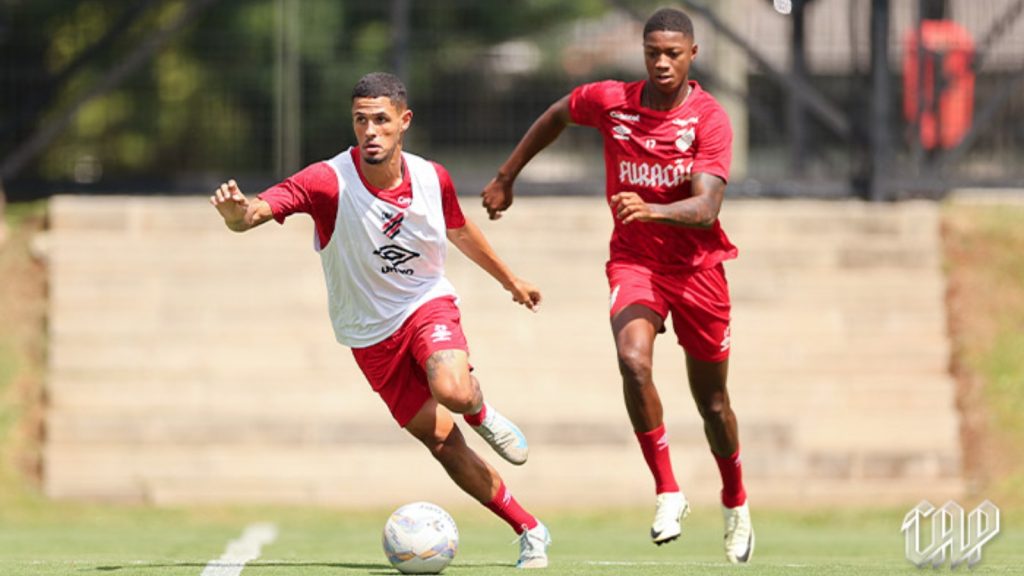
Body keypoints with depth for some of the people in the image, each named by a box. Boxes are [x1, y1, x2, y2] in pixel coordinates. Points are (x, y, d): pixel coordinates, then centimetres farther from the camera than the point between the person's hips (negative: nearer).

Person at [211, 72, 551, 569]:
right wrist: (237, 213, -61)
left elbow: (459, 231, 12)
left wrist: (509, 279, 25)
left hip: (428, 304, 1)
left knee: (454, 392, -31)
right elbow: (260, 209, -37)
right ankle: (530, 532, 14)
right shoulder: (328, 182, -23)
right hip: (371, 334, -1)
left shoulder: (432, 178, -10)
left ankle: (481, 413, 7)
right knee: (442, 443, -2)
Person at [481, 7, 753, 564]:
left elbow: (706, 207, -27)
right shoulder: (610, 101, -9)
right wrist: (506, 176, 20)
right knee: (633, 362, -28)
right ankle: (668, 493, -17)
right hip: (633, 261, 1)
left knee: (712, 400, 11)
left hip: (697, 264, -1)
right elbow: (556, 115, 14)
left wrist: (652, 210, -45)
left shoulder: (709, 119, -16)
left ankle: (735, 503, 38)